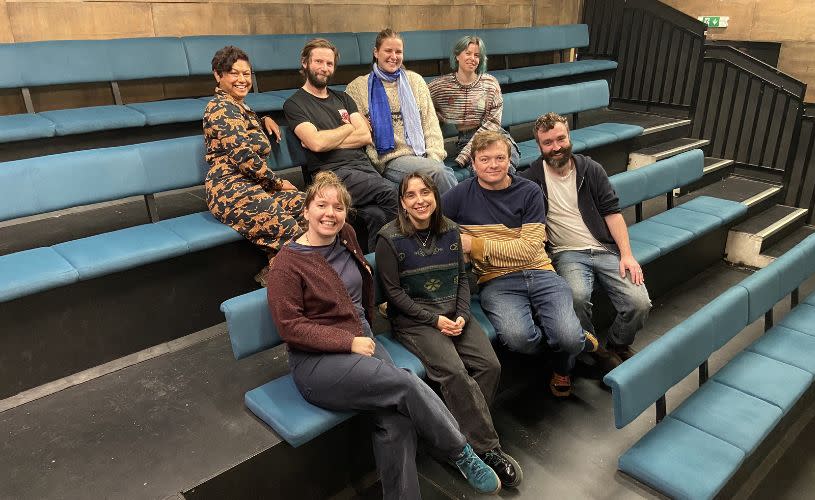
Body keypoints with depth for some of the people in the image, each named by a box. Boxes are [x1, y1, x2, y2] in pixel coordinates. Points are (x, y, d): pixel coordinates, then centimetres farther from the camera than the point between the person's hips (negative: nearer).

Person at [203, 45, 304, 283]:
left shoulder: (242, 107, 23)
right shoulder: (221, 108, -6)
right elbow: (244, 157, -15)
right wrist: (279, 183, -6)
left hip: (254, 186, 9)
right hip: (232, 192, -9)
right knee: (289, 228, -30)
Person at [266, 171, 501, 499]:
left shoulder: (346, 236, 10)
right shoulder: (287, 264, -8)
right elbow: (290, 328, -12)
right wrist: (350, 341, -16)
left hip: (362, 342, 6)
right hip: (316, 361, -5)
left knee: (398, 420, -22)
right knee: (408, 385, -24)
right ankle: (463, 455, -2)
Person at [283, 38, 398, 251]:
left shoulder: (342, 98, 25)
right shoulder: (294, 104, 8)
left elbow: (366, 136, 10)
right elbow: (316, 142, -10)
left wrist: (328, 141, -2)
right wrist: (349, 127, 6)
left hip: (363, 165, 5)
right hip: (333, 173, -5)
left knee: (376, 214, -28)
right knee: (391, 193, -27)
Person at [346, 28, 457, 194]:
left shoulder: (415, 80, 19)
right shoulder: (358, 87, 11)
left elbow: (431, 123, 13)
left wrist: (435, 157, -4)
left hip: (423, 155, 3)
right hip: (390, 159, -3)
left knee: (439, 168, -32)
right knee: (438, 171, -31)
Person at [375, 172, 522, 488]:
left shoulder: (450, 230, 7)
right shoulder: (389, 238, -8)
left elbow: (462, 277, 10)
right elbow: (394, 291, -8)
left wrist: (462, 315, -6)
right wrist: (435, 319, -14)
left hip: (453, 313, 5)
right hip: (413, 320, -5)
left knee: (489, 365, -17)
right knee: (454, 372, -26)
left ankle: (468, 430, 0)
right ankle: (487, 449, -11)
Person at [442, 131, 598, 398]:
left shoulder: (529, 191, 5)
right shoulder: (461, 195, 4)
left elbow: (529, 248, -5)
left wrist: (475, 244, -10)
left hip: (538, 272, 1)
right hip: (496, 281, -1)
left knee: (569, 338, -23)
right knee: (518, 338, -32)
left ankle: (563, 366, 18)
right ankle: (575, 339, 6)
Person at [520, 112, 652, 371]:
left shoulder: (590, 169, 10)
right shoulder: (532, 178, 3)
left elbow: (612, 212, 6)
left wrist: (626, 254, -3)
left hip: (606, 249, 3)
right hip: (567, 253, -2)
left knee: (640, 303, -19)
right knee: (577, 296, -35)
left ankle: (617, 346, 13)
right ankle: (596, 352, -5)